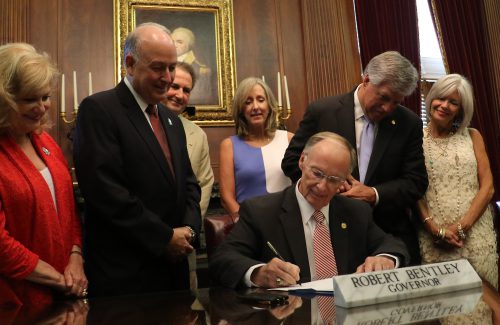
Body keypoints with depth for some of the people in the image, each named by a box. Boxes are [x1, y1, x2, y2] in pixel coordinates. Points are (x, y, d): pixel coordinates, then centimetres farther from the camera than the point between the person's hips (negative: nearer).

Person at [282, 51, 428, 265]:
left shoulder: (409, 123, -1)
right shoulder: (322, 111, -6)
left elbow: (416, 182, 0)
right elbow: (292, 161, -1)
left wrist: (374, 195, -16)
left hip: (390, 234, 2)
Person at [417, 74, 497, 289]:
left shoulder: (472, 136, 7)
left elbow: (487, 187, 2)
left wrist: (462, 225, -9)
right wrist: (434, 228, -11)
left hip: (475, 232, 1)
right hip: (434, 237, -1)